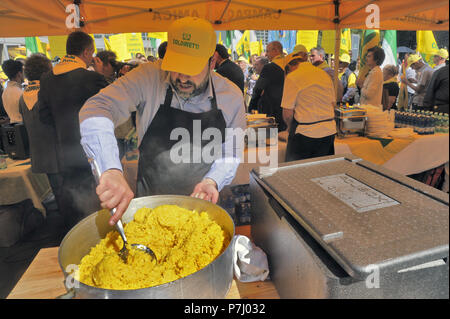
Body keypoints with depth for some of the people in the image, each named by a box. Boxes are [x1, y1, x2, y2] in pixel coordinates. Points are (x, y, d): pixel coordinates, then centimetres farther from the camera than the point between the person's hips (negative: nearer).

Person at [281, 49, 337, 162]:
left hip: (306, 133, -6)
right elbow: (333, 104, 15)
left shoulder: (292, 77, -9)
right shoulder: (325, 74, 9)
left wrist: (290, 127, 8)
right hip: (329, 132, 6)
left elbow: (288, 113, -11)